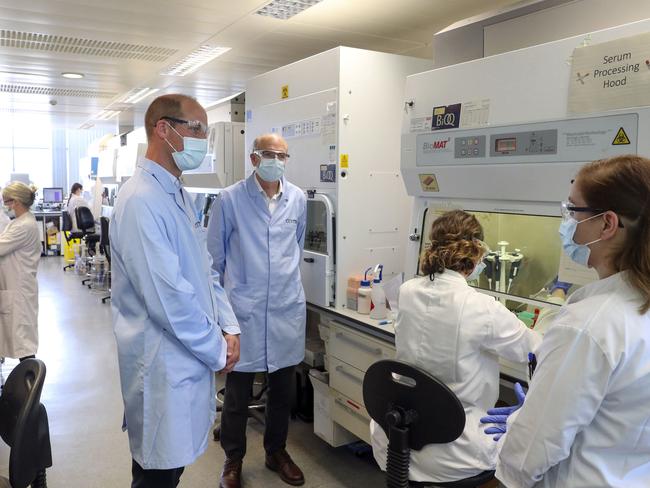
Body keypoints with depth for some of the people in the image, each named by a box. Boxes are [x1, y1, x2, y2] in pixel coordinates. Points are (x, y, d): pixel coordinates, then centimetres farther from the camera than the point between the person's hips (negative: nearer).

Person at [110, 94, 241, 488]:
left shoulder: (179, 195, 10)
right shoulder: (141, 200, -21)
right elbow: (168, 296, -25)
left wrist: (229, 327, 2)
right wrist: (217, 350, -14)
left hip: (192, 355, 8)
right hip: (165, 363, -8)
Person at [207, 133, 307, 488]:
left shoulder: (298, 199, 4)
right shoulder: (230, 199, -6)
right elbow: (215, 253, 3)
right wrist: (226, 290, 9)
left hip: (287, 307, 4)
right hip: (244, 309, -3)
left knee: (282, 388, 15)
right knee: (238, 392, 8)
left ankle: (276, 451, 37)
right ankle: (233, 459, 29)